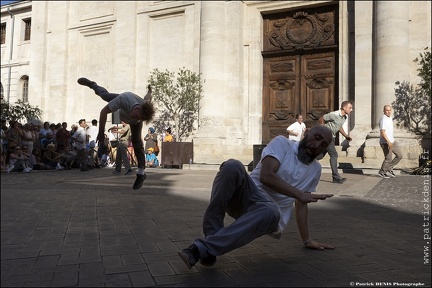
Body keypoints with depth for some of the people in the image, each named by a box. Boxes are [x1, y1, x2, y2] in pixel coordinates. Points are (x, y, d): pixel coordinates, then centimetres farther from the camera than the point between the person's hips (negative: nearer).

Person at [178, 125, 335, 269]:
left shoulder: (315, 169, 17)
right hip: (246, 196, -2)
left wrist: (307, 240, 22)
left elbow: (301, 204, 22)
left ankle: (203, 248, -39)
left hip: (270, 208, 2)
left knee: (271, 212, -39)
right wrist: (299, 194, -18)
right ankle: (212, 234, -29)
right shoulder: (282, 143, 1)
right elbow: (266, 176, -14)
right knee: (232, 166, -34)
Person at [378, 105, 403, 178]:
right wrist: (388, 142, -33)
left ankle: (389, 168, 18)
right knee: (388, 159, 1)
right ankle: (382, 172, 20)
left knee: (400, 155, 8)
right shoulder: (383, 119, -19)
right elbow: (382, 132, -27)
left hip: (392, 141, 9)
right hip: (386, 143, -9)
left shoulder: (390, 118, 11)